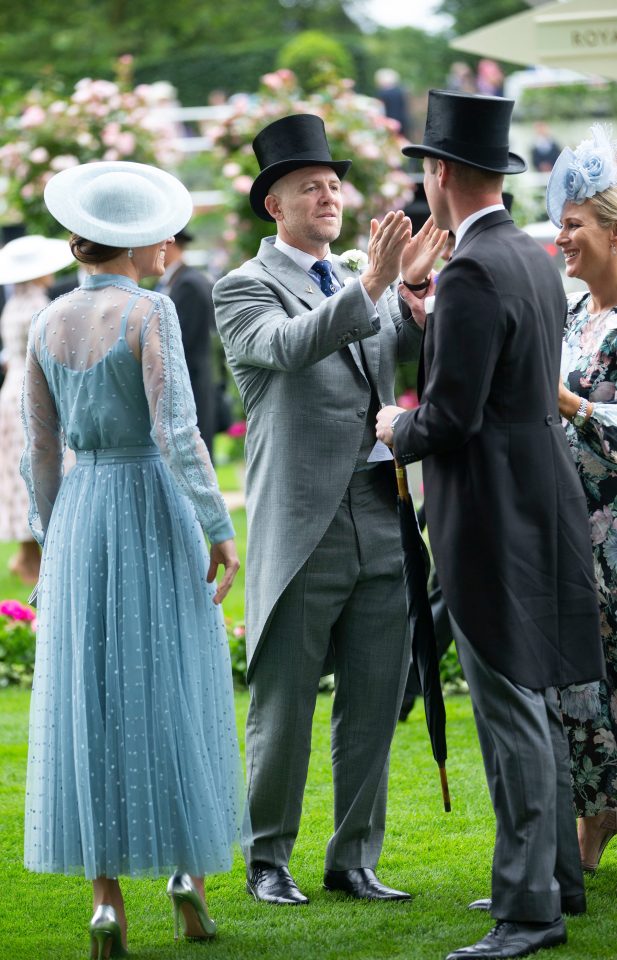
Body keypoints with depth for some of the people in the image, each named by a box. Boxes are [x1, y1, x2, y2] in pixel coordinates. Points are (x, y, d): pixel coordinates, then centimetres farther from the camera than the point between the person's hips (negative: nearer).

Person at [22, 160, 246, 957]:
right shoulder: (148, 311, -11)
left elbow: (39, 452, 9)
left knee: (91, 704, 5)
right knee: (171, 693, 8)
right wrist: (220, 530, -14)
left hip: (79, 512, 4)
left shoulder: (48, 323, 5)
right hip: (155, 508, -4)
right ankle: (188, 866, 4)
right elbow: (176, 431, -18)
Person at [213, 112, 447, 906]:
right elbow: (290, 346, -21)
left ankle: (354, 859, 17)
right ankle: (268, 859, 15)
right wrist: (373, 284, -30)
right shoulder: (244, 289, 0)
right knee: (283, 707, 2)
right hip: (300, 532, -5)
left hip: (380, 527, 5)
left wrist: (416, 288, -14)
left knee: (373, 706, 7)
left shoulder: (363, 284, 17)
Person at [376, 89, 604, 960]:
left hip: (494, 514, -10)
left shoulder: (473, 276, -19)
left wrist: (397, 430, -1)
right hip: (539, 495, 10)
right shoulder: (535, 261, 11)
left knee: (511, 710, -7)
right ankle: (557, 875, 27)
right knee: (533, 701, 18)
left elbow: (452, 416, -22)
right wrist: (426, 314, 19)